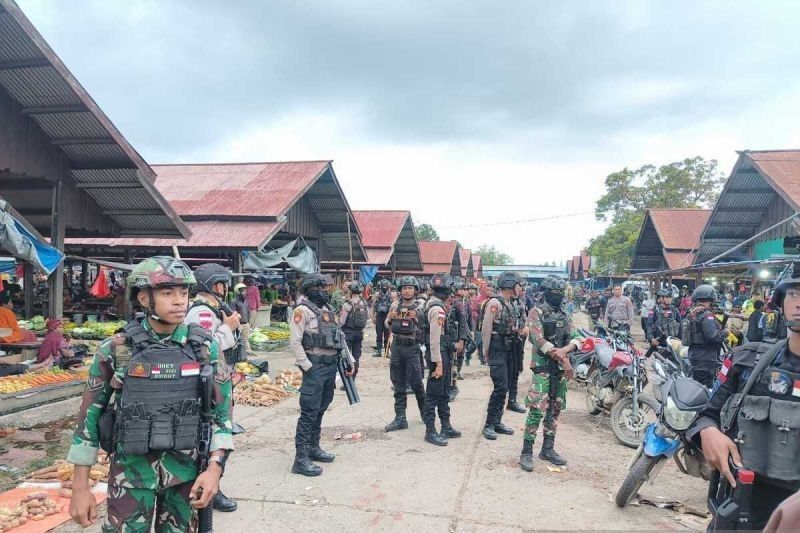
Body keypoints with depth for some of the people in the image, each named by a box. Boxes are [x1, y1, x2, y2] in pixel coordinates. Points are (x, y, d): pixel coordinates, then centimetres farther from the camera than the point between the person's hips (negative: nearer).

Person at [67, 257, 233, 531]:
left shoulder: (205, 347, -6)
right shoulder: (116, 349, -9)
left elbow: (222, 410, -1)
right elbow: (89, 415, -1)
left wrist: (215, 467, -11)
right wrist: (80, 488, 0)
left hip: (186, 471, 2)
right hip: (132, 472, -1)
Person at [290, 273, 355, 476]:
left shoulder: (327, 310, 15)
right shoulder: (302, 311, -10)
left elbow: (339, 336, 20)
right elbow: (295, 342, -15)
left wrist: (349, 359, 14)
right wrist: (308, 367, -18)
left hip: (331, 365, 8)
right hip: (315, 366, -8)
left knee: (320, 410, 16)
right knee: (309, 413, -7)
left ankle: (313, 447, 28)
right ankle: (301, 459, -3)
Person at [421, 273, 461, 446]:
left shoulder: (439, 307, 11)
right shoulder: (437, 309, -20)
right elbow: (435, 339, -23)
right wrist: (438, 363, -23)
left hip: (445, 354, 10)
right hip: (439, 355, -10)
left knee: (444, 393, 18)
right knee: (433, 394, -1)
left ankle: (446, 427, 29)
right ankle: (430, 431, 8)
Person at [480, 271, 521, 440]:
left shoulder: (508, 303, 14)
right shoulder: (494, 302, -15)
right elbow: (486, 328, -17)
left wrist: (517, 331, 7)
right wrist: (486, 351, -17)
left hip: (507, 349, 9)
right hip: (497, 349, -9)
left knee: (503, 387, 11)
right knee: (500, 387, -11)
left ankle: (497, 422, 20)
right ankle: (488, 424, -2)